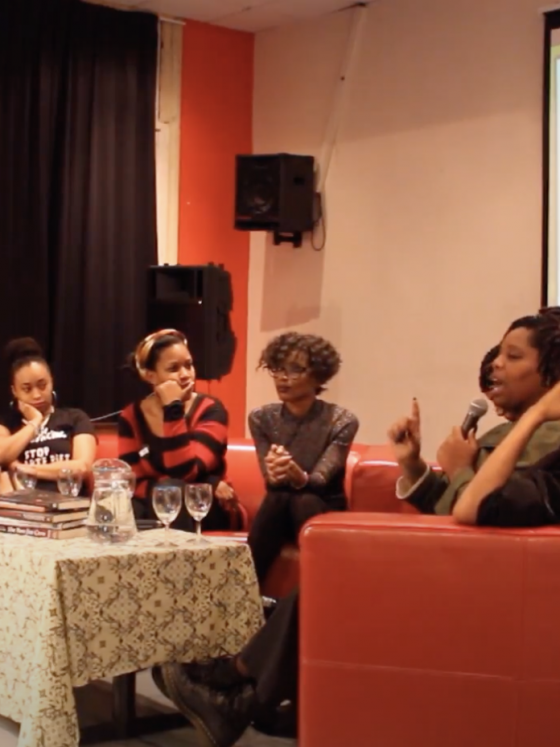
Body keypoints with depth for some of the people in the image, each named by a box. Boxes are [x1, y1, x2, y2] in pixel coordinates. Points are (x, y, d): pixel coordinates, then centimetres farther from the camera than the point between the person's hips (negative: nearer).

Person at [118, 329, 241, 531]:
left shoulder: (210, 410, -8)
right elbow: (132, 483, -11)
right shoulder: (131, 417, 0)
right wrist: (206, 486, -22)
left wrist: (173, 409, -22)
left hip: (207, 508, -1)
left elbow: (184, 472, -21)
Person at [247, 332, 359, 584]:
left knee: (304, 501, -35)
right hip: (278, 511, 2)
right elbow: (268, 482, -13)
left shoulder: (342, 421, -13)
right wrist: (274, 476, -39)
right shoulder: (261, 418, -4)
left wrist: (299, 477, -49)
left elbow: (319, 481, -24)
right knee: (277, 498, -33)